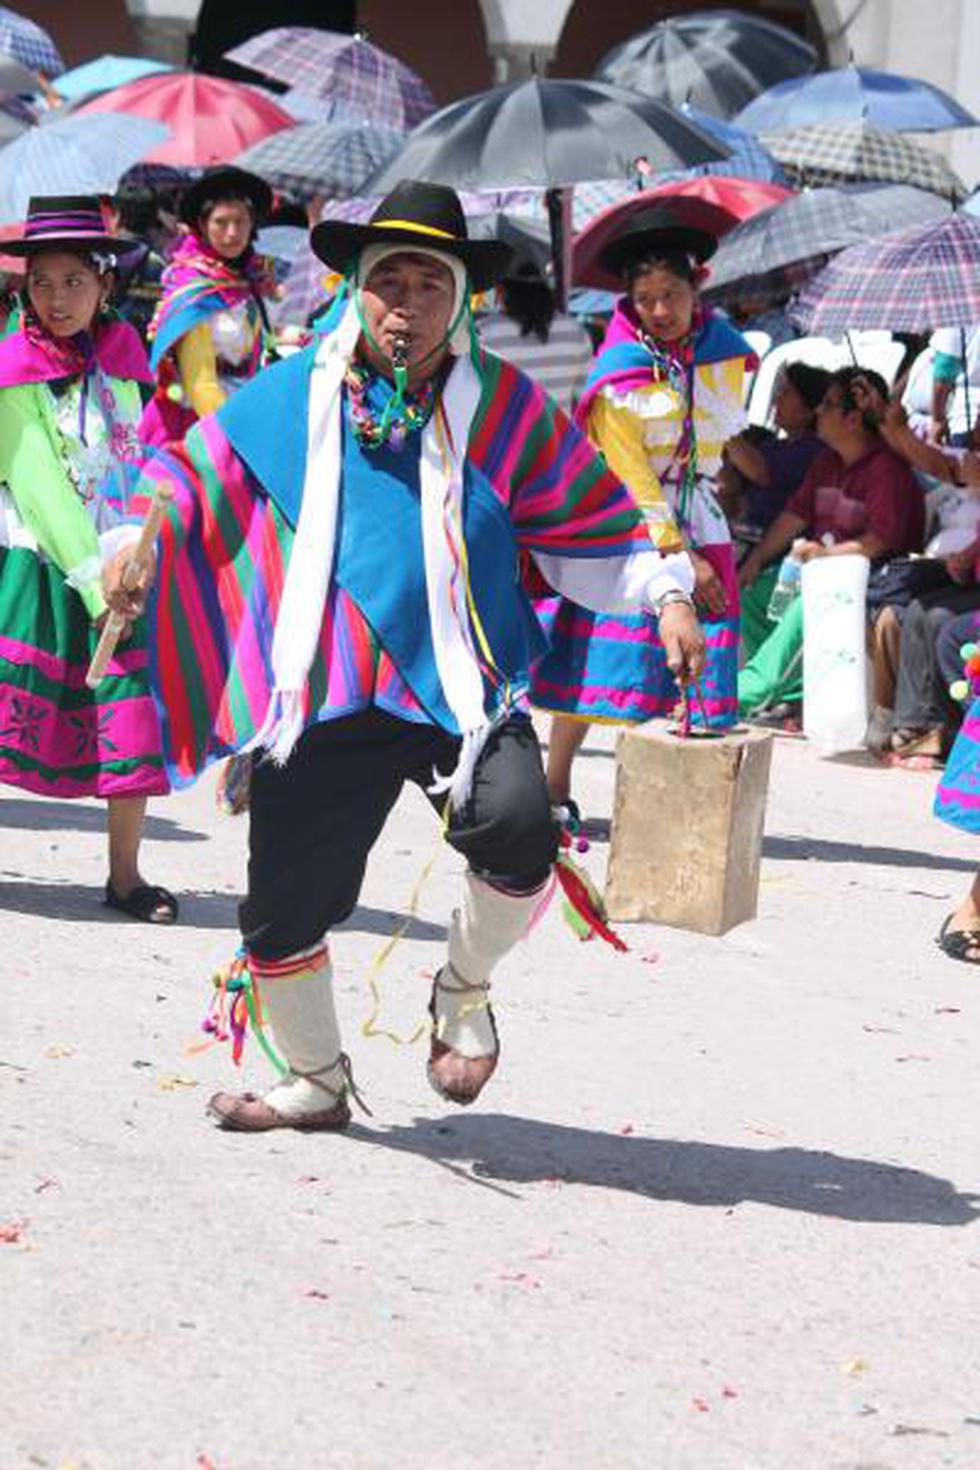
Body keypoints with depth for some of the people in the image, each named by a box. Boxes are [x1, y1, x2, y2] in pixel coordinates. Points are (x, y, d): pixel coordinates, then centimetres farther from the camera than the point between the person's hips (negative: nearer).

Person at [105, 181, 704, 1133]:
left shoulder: (502, 405, 6)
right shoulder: (291, 396, 7)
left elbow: (586, 522, 9)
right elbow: (189, 476, 15)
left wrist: (665, 591, -3)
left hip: (462, 684, -1)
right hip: (323, 690, 2)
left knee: (516, 828, -28)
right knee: (282, 903, 2)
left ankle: (463, 992, 4)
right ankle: (315, 1081, 30)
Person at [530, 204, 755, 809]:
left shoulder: (724, 347, 2)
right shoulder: (618, 373, -13)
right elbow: (629, 475, -15)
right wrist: (679, 555, -19)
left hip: (696, 518, 4)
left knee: (703, 659, -2)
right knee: (600, 651, -6)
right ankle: (556, 789, 5)